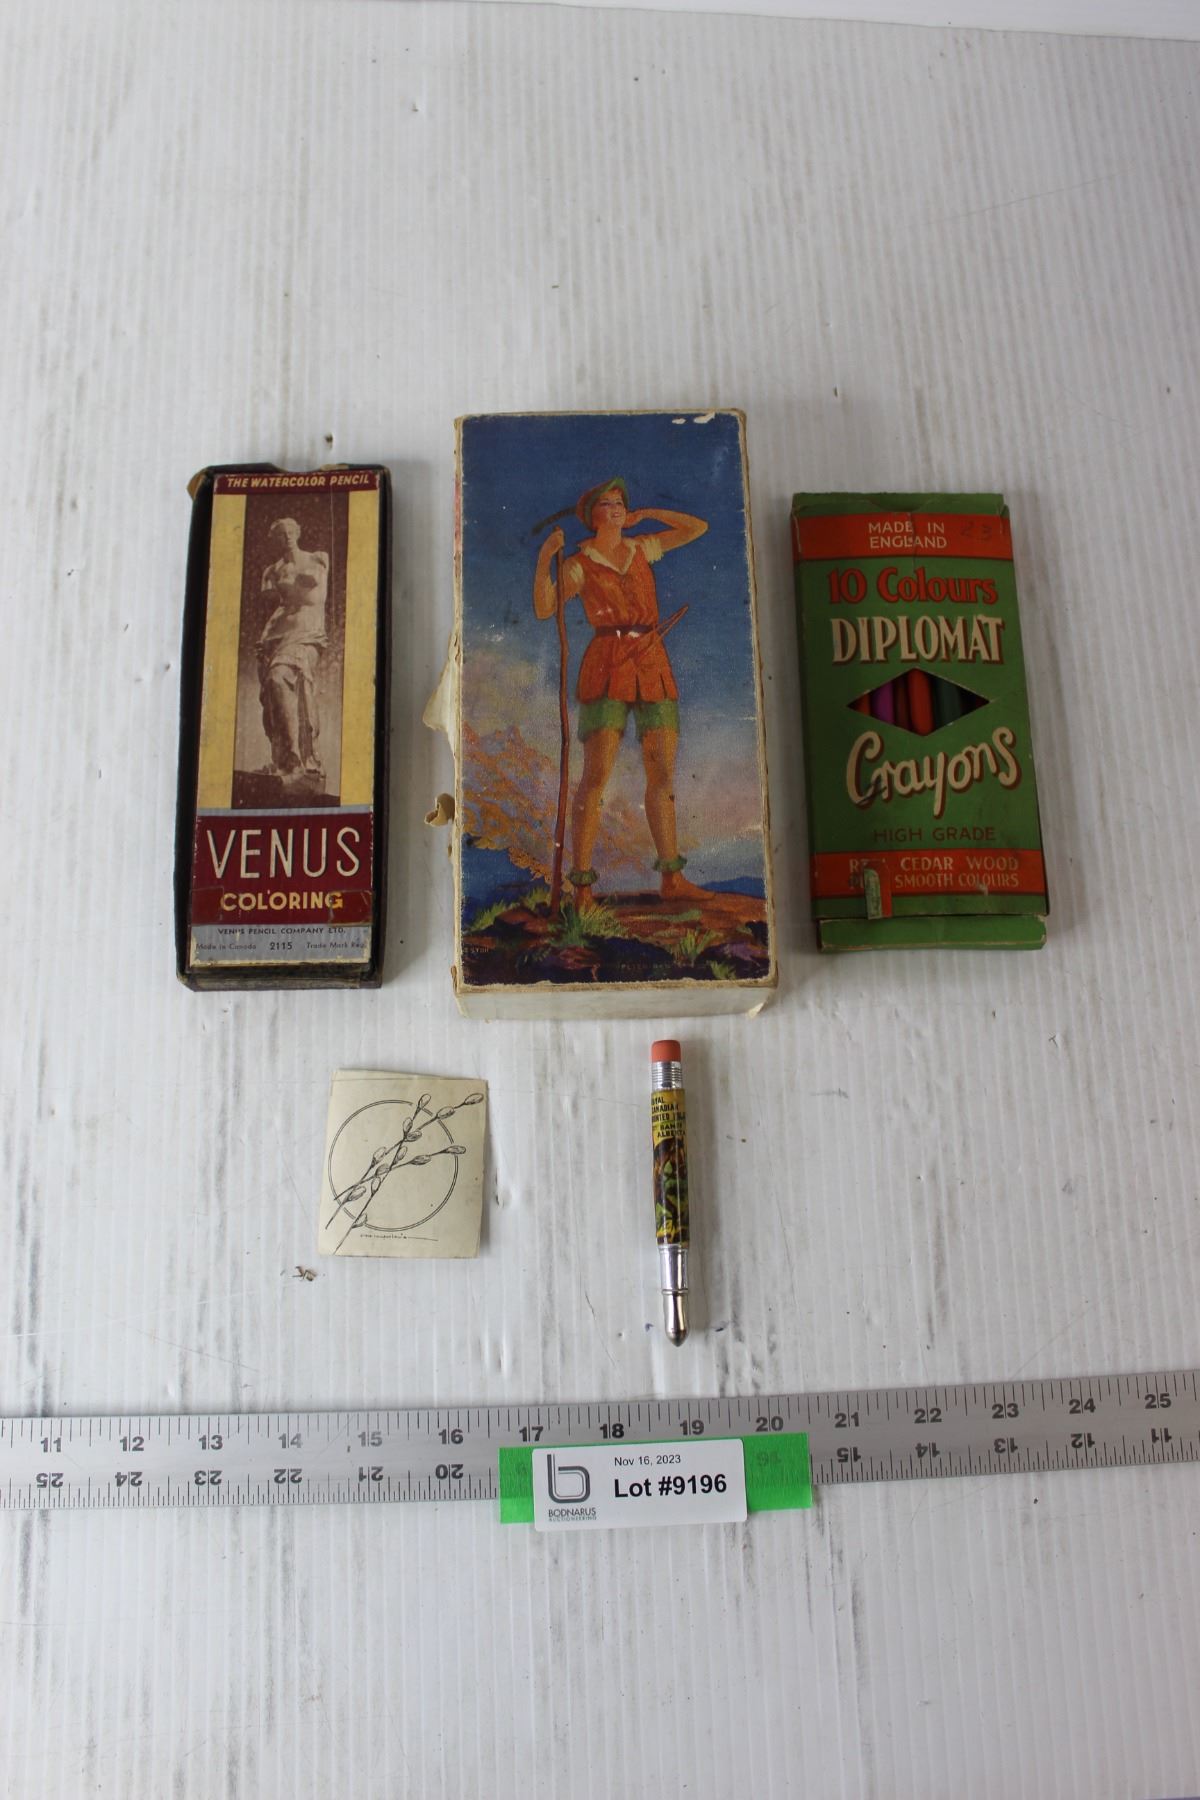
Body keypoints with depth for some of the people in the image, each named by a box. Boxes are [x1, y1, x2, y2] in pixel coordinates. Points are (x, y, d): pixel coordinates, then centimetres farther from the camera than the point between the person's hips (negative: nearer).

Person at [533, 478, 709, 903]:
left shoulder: (641, 547, 18)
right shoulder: (578, 565, 4)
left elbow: (698, 528, 22)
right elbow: (544, 609, -9)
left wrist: (647, 514, 17)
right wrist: (544, 557, -19)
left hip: (653, 669, 5)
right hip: (607, 669, -5)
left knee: (663, 775, 3)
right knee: (596, 776, -13)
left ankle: (672, 879, 12)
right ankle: (582, 887, -10)